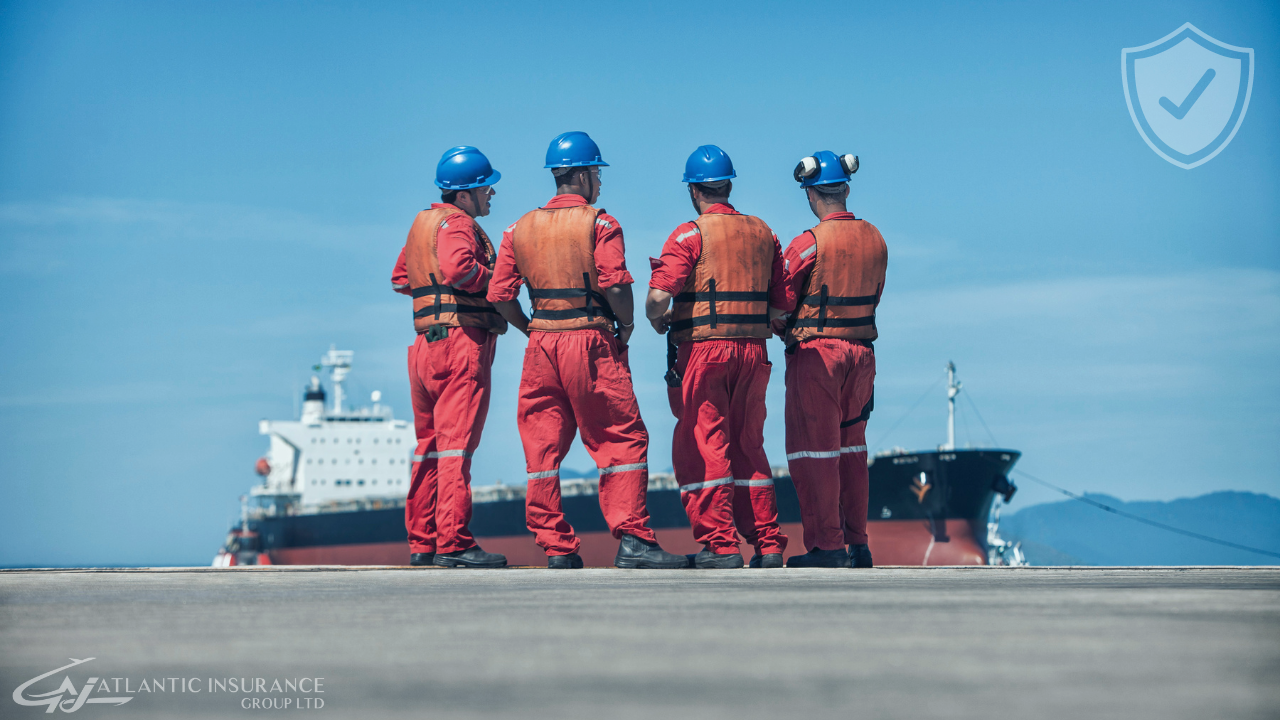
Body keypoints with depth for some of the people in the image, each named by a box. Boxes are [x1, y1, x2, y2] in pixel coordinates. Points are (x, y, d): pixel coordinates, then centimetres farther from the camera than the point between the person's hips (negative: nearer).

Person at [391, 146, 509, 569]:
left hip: (425, 343, 10)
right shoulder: (456, 223, -9)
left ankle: (421, 542, 17)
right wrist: (489, 278, -11)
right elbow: (457, 266, -27)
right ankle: (453, 542, -14)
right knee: (457, 442, -11)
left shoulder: (422, 222, 20)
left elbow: (401, 279, 28)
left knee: (430, 445, 13)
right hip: (461, 338, -9)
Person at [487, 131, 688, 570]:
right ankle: (632, 540, -8)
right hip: (591, 342, -5)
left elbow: (499, 295, 6)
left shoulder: (521, 228, 12)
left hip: (541, 346, 5)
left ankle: (556, 548, 7)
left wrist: (532, 330, 15)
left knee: (543, 447, 7)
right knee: (622, 440, -1)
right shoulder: (599, 223, -3)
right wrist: (626, 326, 1)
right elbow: (615, 285, -15)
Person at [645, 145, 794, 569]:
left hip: (703, 348, -5)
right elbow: (782, 305, 11)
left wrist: (658, 321, 5)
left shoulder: (690, 235, -5)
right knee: (748, 448, 13)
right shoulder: (763, 233, 12)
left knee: (702, 448, 0)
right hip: (754, 351, 5)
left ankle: (721, 545, -4)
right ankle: (767, 544, 10)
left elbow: (658, 297, -16)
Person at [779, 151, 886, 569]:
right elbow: (871, 299, 12)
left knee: (814, 449, -1)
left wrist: (789, 333, 10)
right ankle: (857, 544, 17)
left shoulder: (809, 244, -14)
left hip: (816, 353, -6)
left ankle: (826, 546, -4)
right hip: (861, 351, 6)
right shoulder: (875, 240, 5)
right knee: (851, 448, 14)